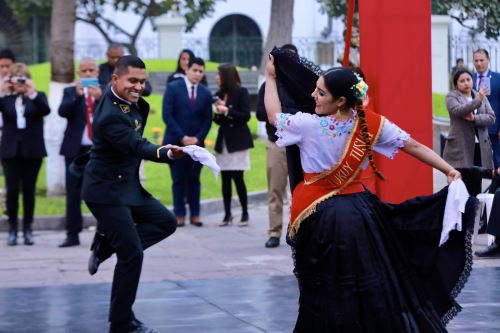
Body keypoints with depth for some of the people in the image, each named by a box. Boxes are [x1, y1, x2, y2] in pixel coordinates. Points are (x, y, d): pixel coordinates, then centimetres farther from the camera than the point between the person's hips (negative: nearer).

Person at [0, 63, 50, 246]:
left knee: (29, 190, 3)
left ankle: (28, 229, 13)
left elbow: (46, 110, -15)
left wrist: (33, 93, -26)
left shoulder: (37, 96, 4)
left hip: (32, 151, 0)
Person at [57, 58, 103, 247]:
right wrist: (77, 96, -21)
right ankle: (72, 234, 6)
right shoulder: (70, 92, 9)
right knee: (73, 193, 2)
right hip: (76, 149, 1)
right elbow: (62, 111, -8)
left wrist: (100, 98, -23)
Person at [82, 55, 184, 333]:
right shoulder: (110, 116, -27)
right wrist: (167, 153, -51)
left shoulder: (127, 101, 1)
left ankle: (106, 244, 12)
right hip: (107, 191, -9)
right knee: (132, 254, -7)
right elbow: (138, 147, -36)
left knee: (166, 222, 10)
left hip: (128, 186, 9)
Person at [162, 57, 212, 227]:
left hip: (196, 143, 2)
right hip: (176, 141, -2)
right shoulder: (173, 88, -3)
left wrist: (198, 138, -7)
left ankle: (195, 214, 7)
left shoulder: (205, 93, 6)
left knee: (194, 180, 3)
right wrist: (182, 137, -13)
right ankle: (179, 214, 5)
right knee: (178, 179, 0)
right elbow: (167, 115, -7)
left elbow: (207, 119, 7)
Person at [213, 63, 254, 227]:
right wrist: (217, 113, -5)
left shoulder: (241, 92, -5)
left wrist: (227, 111, -17)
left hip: (237, 141, -5)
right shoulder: (219, 94, 10)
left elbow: (246, 116, -11)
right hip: (223, 140, 5)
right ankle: (227, 214, 8)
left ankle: (245, 214, 4)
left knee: (237, 178, -6)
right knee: (225, 178, 3)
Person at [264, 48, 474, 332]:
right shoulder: (371, 123, -8)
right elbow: (415, 146, -6)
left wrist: (271, 77, 16)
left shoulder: (309, 125, -16)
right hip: (359, 211, 3)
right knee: (373, 286, 13)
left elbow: (274, 115, 2)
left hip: (320, 217, -3)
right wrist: (449, 171, 1)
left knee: (328, 296, 6)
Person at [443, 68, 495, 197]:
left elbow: (491, 117, 3)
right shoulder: (452, 97, 0)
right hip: (460, 149, -4)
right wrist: (477, 101, -33)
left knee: (476, 188, 8)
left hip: (480, 148, 4)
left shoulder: (481, 96, 13)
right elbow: (458, 110, -21)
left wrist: (474, 118, -15)